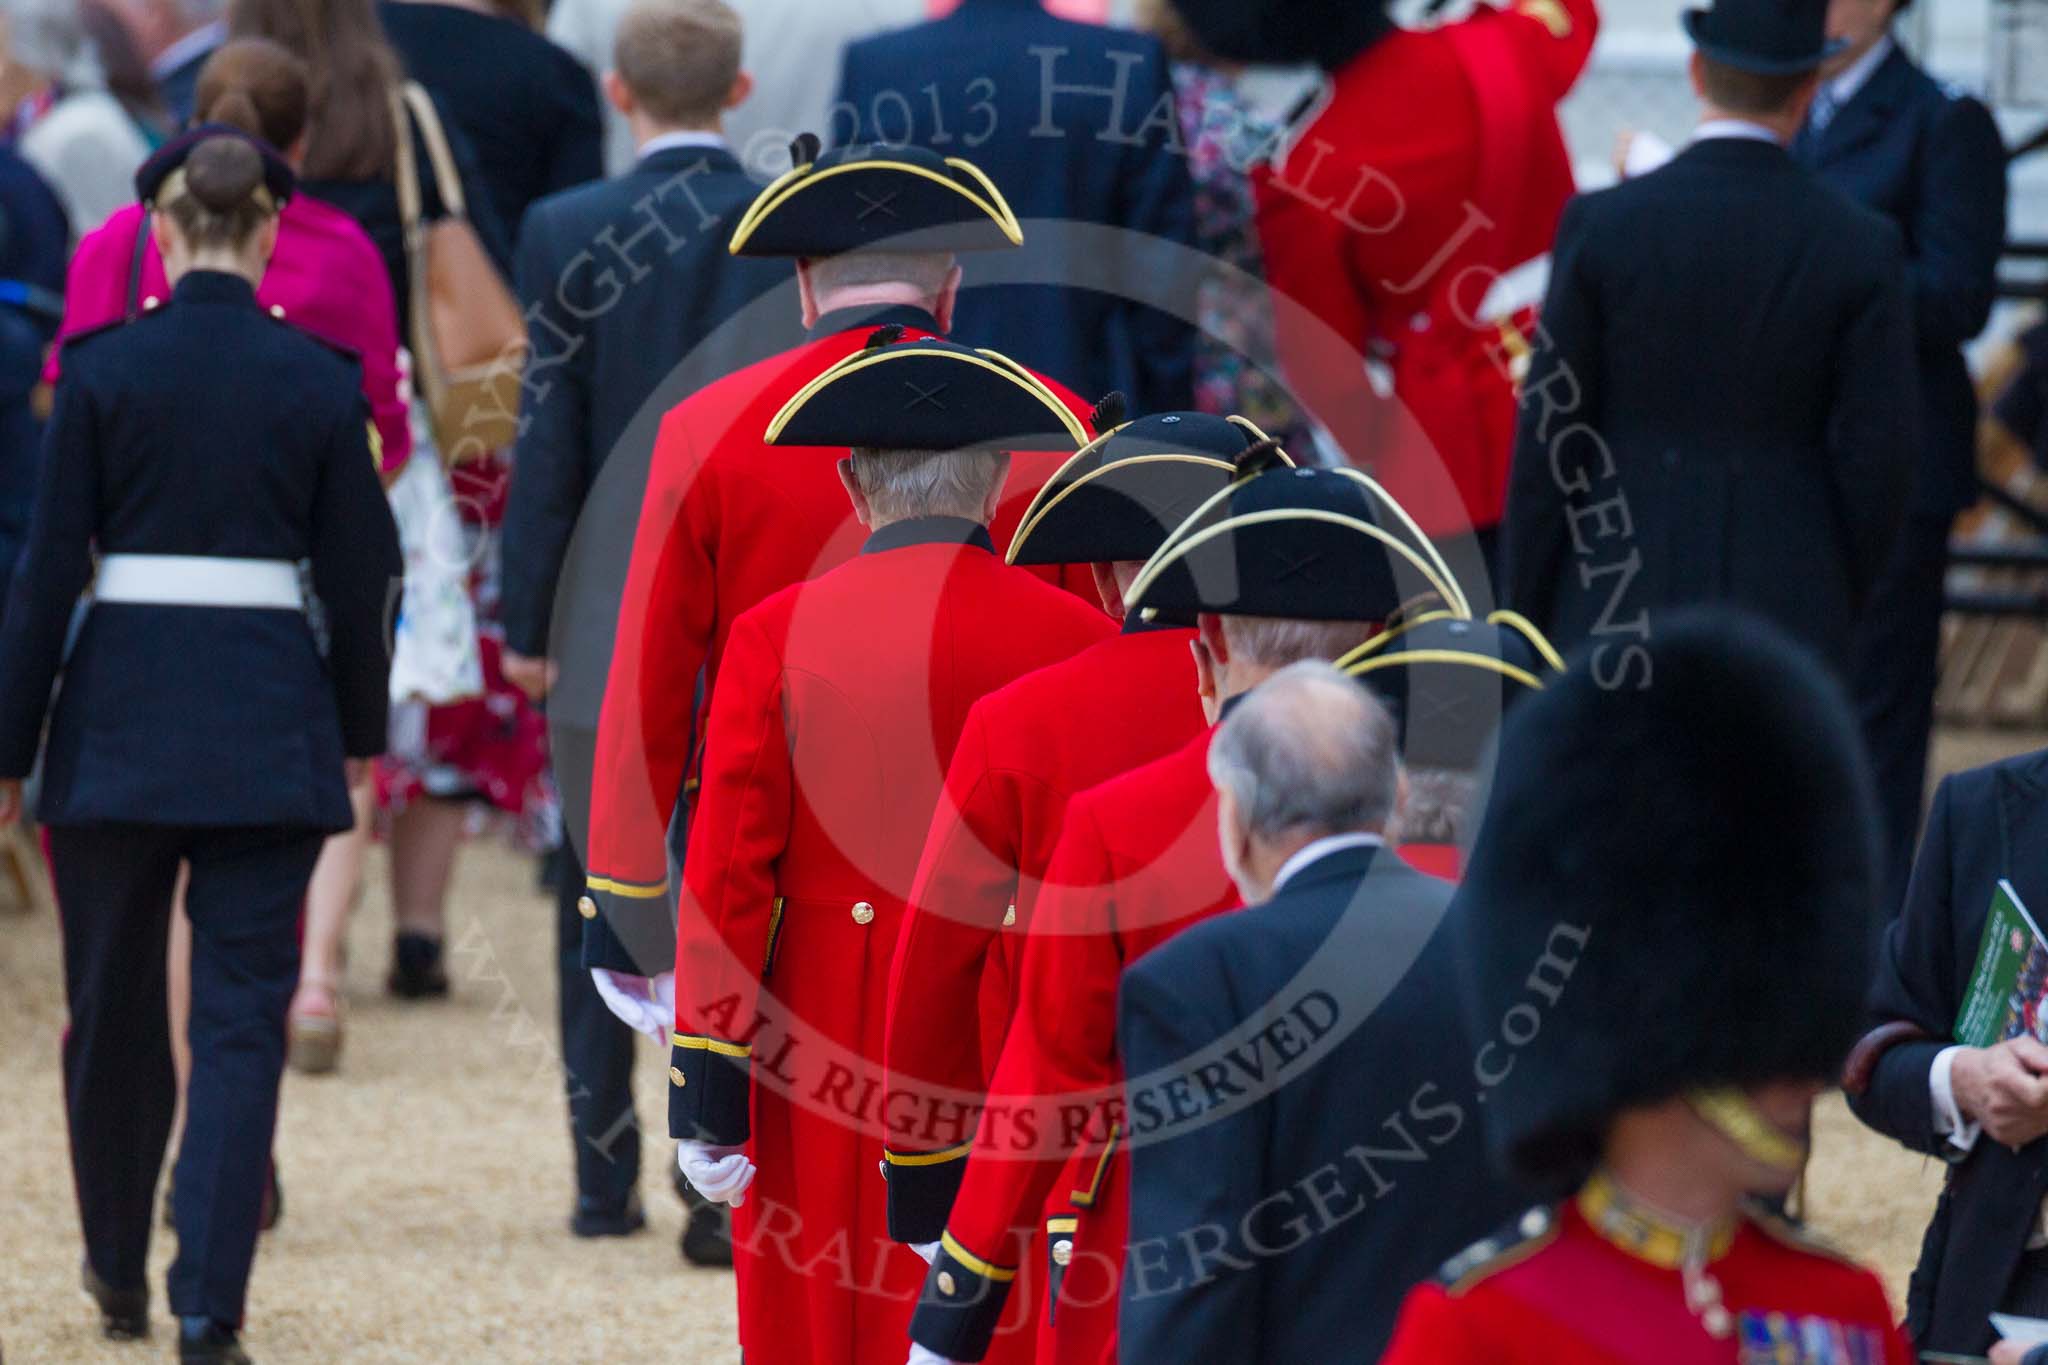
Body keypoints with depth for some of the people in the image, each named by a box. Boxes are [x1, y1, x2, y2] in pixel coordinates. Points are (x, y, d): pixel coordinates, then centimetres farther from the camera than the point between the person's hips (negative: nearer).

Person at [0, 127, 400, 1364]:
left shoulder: (106, 368, -4)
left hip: (121, 709, 0)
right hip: (269, 721, 0)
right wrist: (360, 730, 16)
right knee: (241, 1018, 1)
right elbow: (357, 578, 2)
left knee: (114, 1005, 16)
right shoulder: (319, 381, -2)